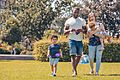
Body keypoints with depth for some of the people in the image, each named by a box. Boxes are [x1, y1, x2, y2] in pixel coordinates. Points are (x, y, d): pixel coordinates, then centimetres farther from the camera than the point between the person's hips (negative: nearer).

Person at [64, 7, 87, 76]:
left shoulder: (82, 21, 12)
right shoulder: (68, 21, 6)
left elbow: (85, 31, 10)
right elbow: (65, 32, 5)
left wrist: (81, 30, -12)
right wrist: (70, 30, -16)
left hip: (80, 40, 3)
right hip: (72, 40, -3)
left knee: (79, 55, 7)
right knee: (73, 55, -13)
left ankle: (74, 68, 28)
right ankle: (74, 71, -20)